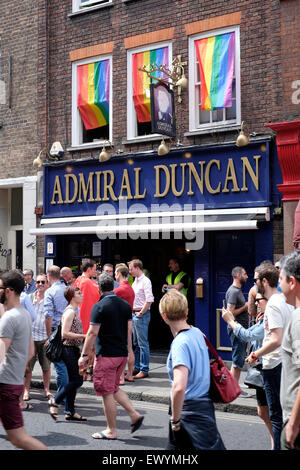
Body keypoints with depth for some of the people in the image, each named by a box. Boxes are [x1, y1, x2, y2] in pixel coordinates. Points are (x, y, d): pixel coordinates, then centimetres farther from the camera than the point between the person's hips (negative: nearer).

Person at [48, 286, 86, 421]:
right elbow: (64, 333, -22)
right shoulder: (70, 312, -15)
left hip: (73, 349, 10)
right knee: (77, 380, -7)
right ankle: (55, 401, 5)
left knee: (74, 380, 10)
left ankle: (71, 412, 15)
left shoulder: (73, 311, 15)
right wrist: (83, 336, -22)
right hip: (69, 349, -10)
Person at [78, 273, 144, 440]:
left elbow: (93, 333, -14)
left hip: (106, 355, -7)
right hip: (122, 354, 7)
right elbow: (129, 330, 11)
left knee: (107, 393, 2)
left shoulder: (99, 307, -13)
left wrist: (84, 355, -7)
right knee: (115, 388, 21)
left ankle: (112, 431, 9)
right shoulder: (125, 305, 7)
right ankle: (135, 414, 11)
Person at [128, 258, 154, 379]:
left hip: (141, 315, -9)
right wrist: (133, 312, 11)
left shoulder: (145, 281, -13)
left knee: (143, 343, -4)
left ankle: (144, 370, 1)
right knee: (135, 343, 15)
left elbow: (149, 300, -21)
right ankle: (137, 367, 24)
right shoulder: (135, 281, 14)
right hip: (134, 314, 9)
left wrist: (141, 313, -16)